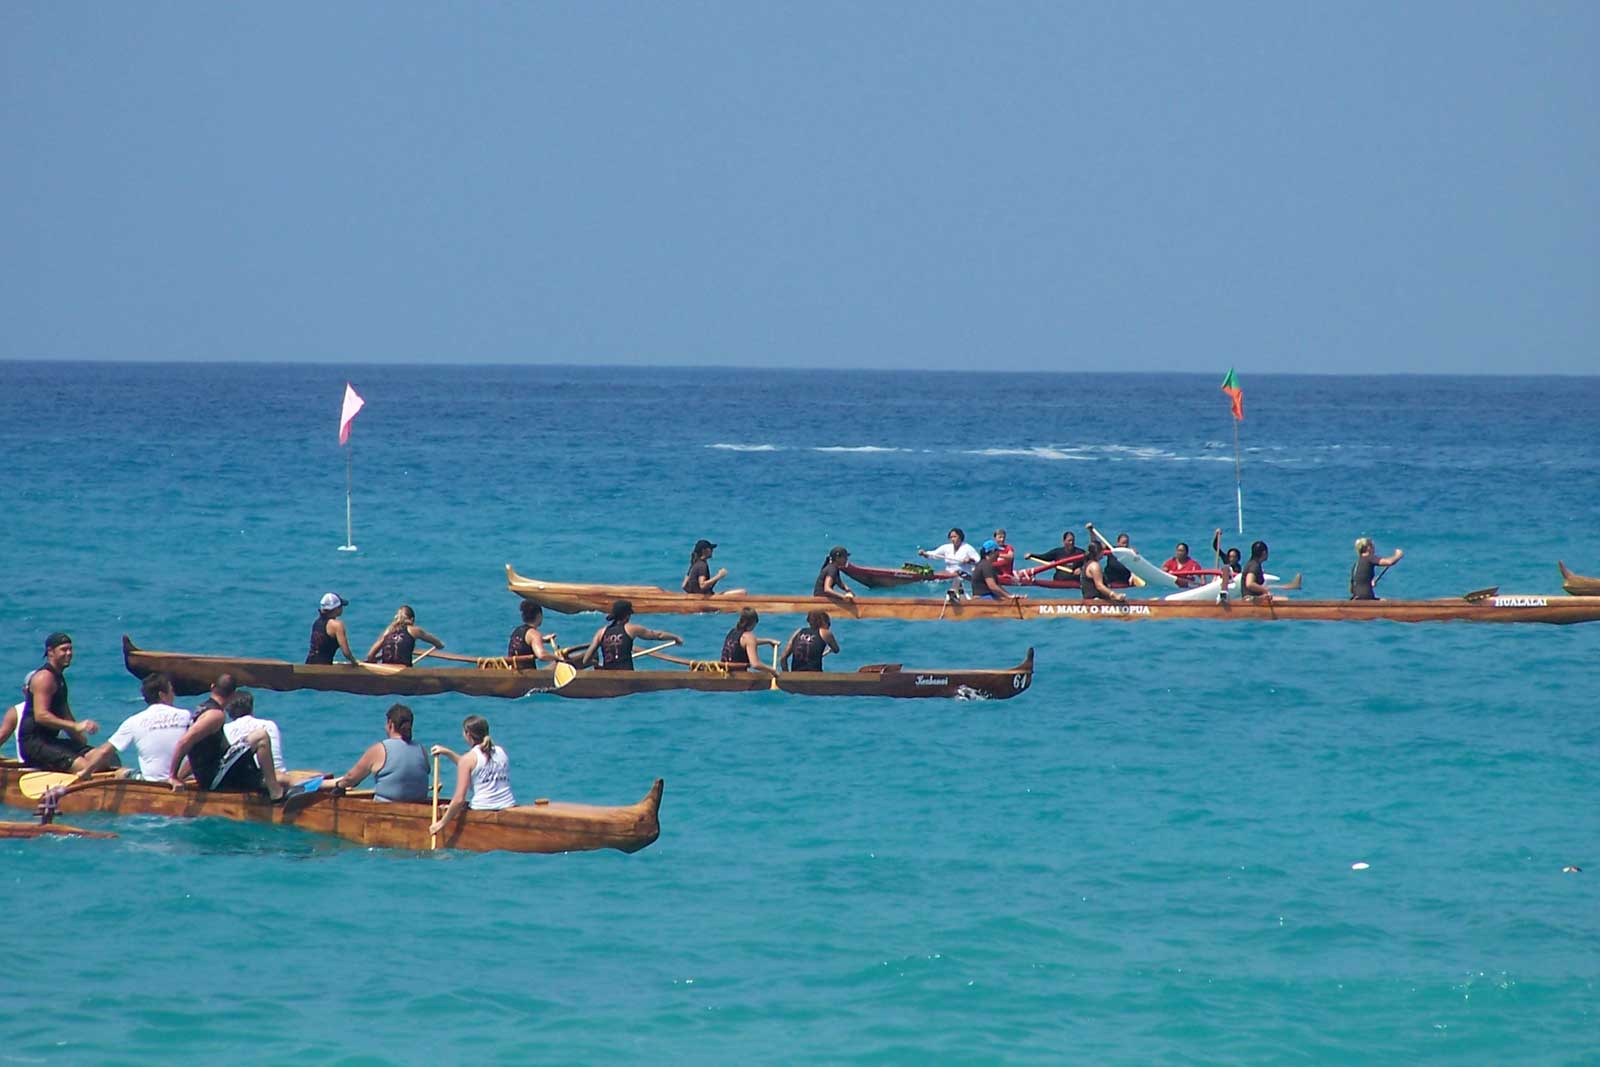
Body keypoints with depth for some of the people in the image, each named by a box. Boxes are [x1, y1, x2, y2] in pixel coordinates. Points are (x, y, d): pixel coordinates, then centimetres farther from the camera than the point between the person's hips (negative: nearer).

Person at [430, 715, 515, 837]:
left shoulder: (468, 759, -5)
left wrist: (442, 823, 0)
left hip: (482, 812, -6)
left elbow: (459, 799, -9)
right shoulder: (501, 752, 13)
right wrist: (448, 753, 36)